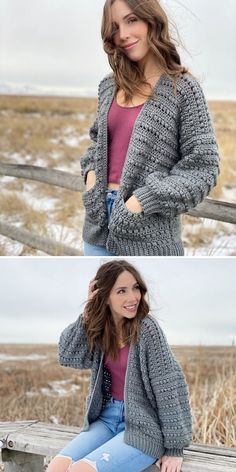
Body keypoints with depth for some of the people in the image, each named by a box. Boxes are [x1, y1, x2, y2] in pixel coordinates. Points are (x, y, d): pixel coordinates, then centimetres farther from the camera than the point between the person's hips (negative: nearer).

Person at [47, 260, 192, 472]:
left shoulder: (147, 329, -14)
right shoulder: (101, 329, 4)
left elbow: (171, 385, -15)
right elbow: (67, 355, -6)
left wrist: (175, 447, -16)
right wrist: (88, 310, -10)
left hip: (142, 427, -6)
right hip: (106, 418, 6)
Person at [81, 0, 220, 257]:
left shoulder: (183, 88, -8)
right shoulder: (109, 85, 8)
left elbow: (203, 167, -10)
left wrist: (144, 200, -17)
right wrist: (90, 170, 2)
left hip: (148, 231, -5)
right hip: (99, 219, 5)